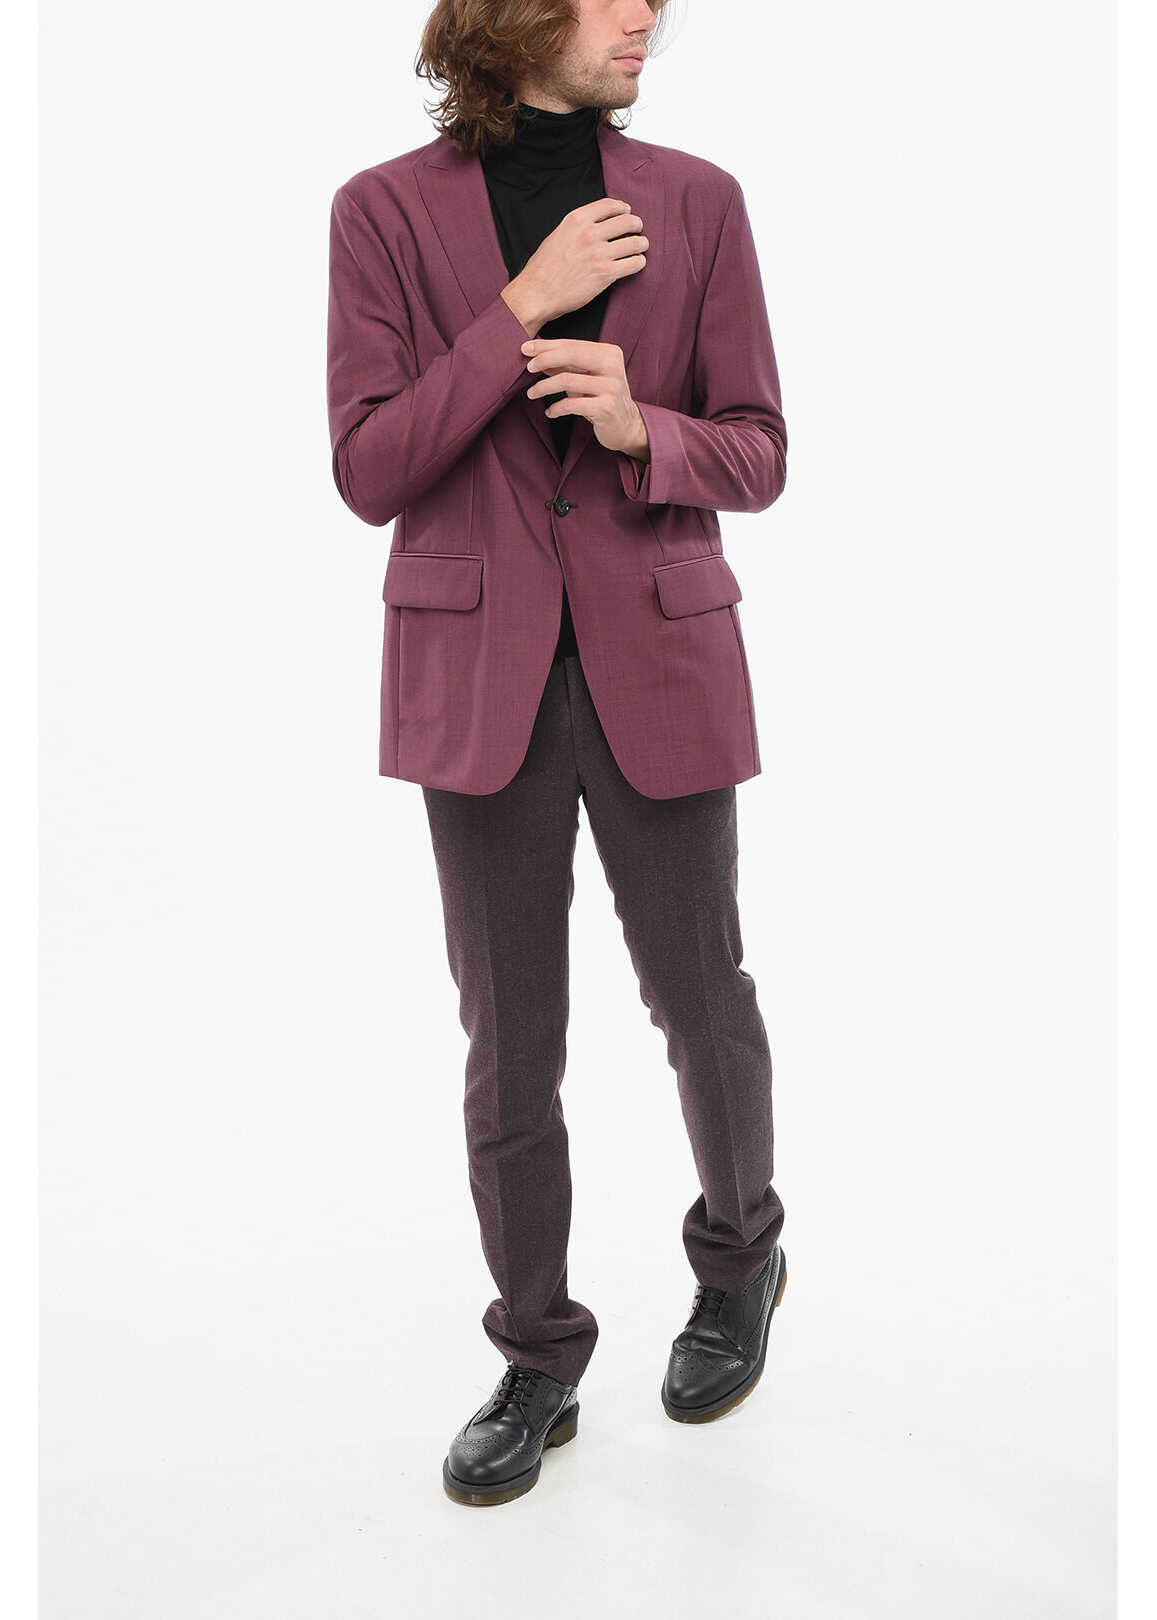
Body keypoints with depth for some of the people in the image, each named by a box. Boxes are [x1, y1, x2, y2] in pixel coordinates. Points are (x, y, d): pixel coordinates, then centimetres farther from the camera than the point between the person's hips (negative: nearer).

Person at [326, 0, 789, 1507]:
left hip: (659, 662, 1)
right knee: (509, 1047, 7)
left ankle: (741, 1254, 42)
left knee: (700, 999, 12)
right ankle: (538, 1365, 25)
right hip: (479, 676, 0)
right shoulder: (385, 210, -1)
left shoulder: (695, 200, 2)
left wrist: (642, 427, -18)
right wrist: (524, 309, -15)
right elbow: (368, 471, -7)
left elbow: (758, 454, 3)